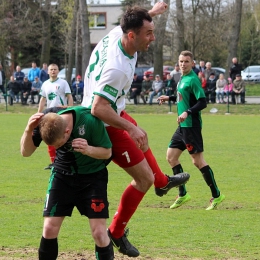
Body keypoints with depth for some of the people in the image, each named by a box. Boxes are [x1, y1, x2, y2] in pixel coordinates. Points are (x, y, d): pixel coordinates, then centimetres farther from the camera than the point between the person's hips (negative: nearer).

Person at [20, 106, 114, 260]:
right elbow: (26, 152, -14)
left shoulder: (90, 121, -30)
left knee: (99, 232, -11)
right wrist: (29, 130, -33)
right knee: (50, 228, -5)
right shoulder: (46, 120, -21)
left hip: (93, 174, -3)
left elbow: (107, 152, -15)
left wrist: (88, 150, -36)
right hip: (63, 174, 3)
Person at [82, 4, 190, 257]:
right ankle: (116, 233, 14)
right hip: (105, 125, -10)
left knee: (142, 139, 36)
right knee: (144, 178, -3)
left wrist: (152, 11, 26)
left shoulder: (116, 34, -14)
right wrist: (130, 128, -35)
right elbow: (98, 108, -40)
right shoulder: (117, 68, -39)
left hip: (113, 114, 10)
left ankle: (162, 181, 65)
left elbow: (133, 21, 13)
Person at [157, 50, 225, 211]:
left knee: (198, 160, -7)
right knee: (171, 156, 11)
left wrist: (187, 112, -31)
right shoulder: (183, 78, 12)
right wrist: (170, 98, 30)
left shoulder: (193, 80, -15)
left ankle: (216, 195, 2)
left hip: (191, 126, -10)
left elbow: (202, 102, -21)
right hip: (183, 126, 10)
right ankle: (183, 194, 18)